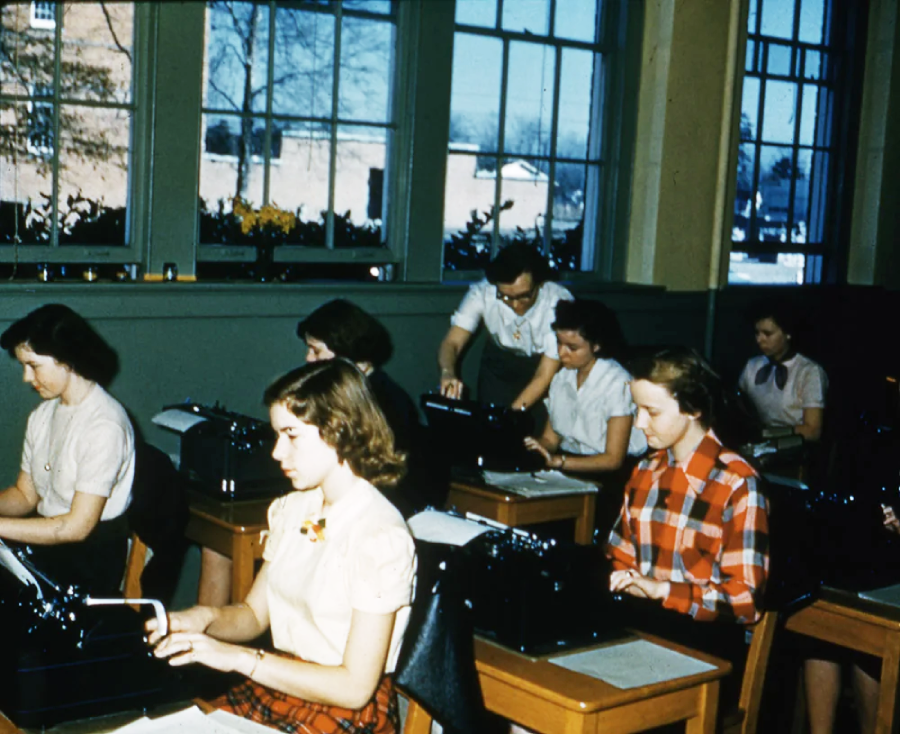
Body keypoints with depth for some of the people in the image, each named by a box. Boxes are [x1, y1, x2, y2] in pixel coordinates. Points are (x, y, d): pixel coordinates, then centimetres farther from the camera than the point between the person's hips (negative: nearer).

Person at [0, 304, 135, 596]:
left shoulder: (104, 426, -17)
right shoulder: (42, 414, 10)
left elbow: (77, 526, -18)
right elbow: (25, 495, 15)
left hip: (88, 556, -7)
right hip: (46, 538, 8)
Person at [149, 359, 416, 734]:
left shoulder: (380, 537, -18)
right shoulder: (291, 510, 6)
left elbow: (354, 687, -19)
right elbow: (254, 613, 16)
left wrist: (238, 657, -20)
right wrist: (204, 618, -7)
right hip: (278, 686, 7)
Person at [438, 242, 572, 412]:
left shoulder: (559, 302, -29)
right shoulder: (482, 293, -22)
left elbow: (545, 375, -27)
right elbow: (452, 342, -22)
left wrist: (512, 412, -38)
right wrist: (447, 372, -44)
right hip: (498, 361, 2)